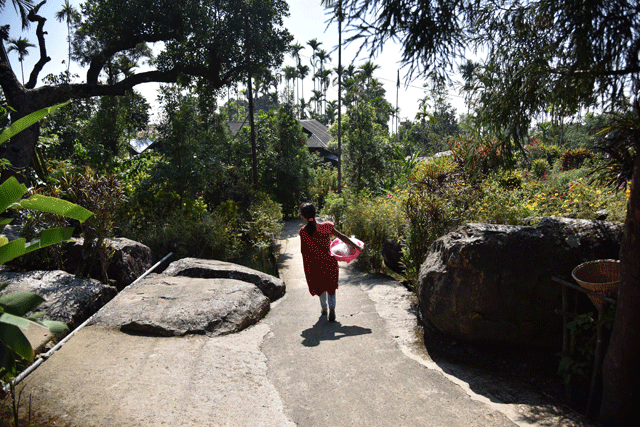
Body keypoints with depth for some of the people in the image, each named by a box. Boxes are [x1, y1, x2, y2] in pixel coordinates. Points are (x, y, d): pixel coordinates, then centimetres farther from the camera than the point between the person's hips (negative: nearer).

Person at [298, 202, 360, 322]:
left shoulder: (303, 232, -12)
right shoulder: (326, 227, -11)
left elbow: (304, 252, -8)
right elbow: (342, 237, -7)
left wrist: (307, 270, 3)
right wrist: (356, 247, 3)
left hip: (314, 264, 0)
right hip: (329, 262, 0)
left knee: (320, 286, 26)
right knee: (331, 286, 20)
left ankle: (324, 308, 37)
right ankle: (332, 307, 0)